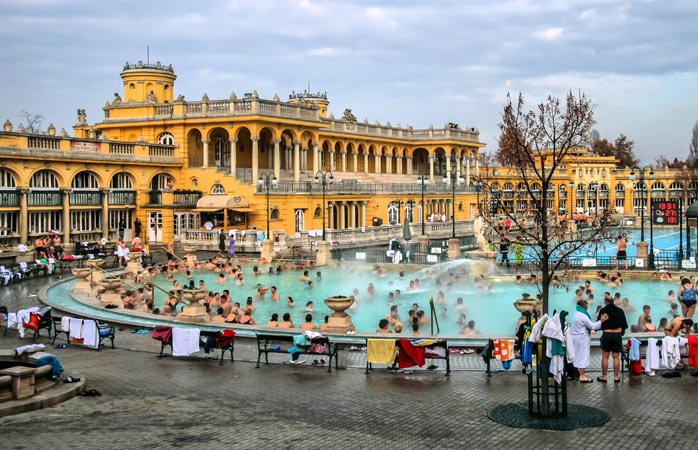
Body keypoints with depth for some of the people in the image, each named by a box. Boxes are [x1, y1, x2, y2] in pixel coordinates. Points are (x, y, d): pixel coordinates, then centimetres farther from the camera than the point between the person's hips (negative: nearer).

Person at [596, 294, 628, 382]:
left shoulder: (603, 310, -4)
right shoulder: (620, 311, 3)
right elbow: (624, 325, 7)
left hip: (606, 335, -2)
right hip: (617, 335, 2)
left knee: (605, 357, 5)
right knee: (616, 357, 7)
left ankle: (604, 376, 9)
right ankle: (616, 376, 10)